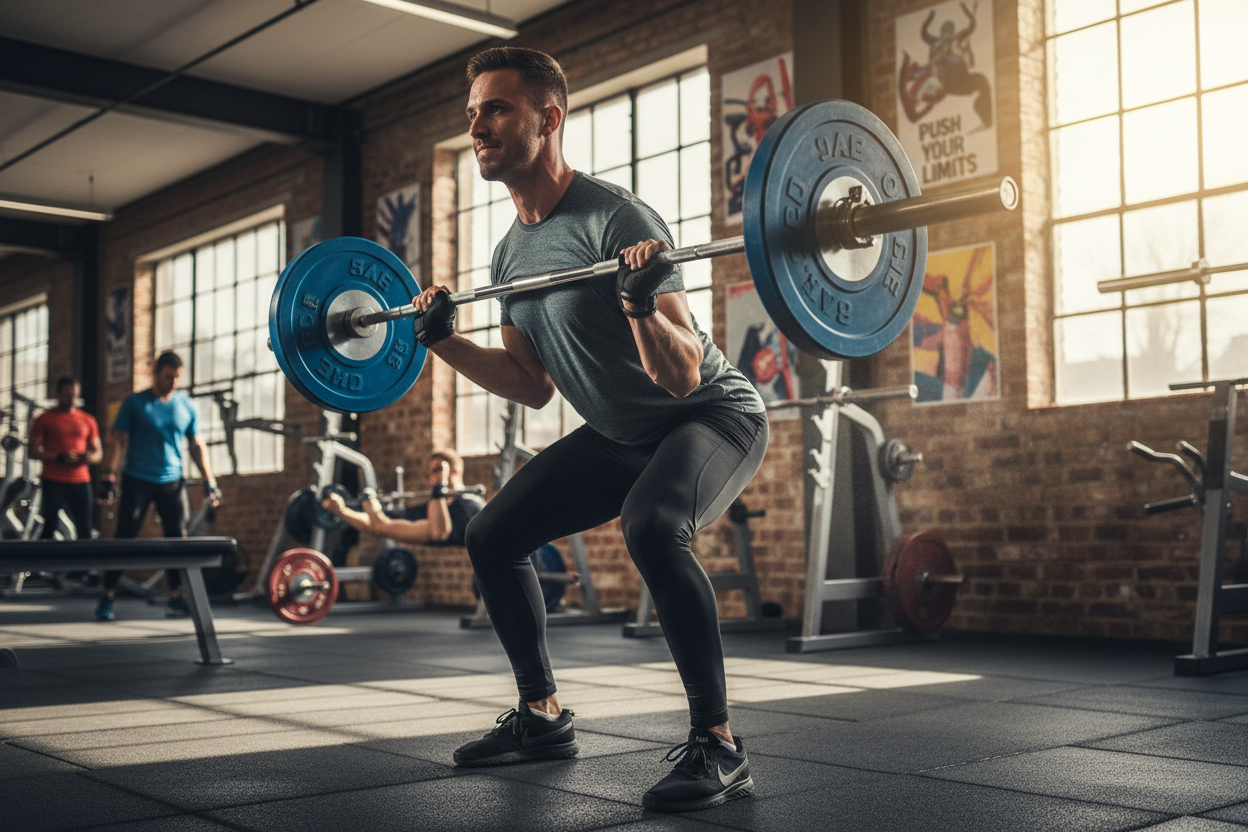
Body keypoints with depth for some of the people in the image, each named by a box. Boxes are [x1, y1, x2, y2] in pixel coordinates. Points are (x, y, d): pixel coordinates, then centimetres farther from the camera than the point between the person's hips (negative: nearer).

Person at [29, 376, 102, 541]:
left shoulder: (88, 420, 13)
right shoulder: (45, 419, 5)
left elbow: (98, 452, 16)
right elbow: (34, 451, -1)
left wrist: (90, 457, -8)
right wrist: (60, 457, -17)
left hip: (81, 481, 2)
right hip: (53, 482, -2)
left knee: (85, 530, -3)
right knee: (49, 528, -1)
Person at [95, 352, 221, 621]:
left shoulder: (187, 406, 7)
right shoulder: (134, 403, -1)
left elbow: (197, 446, 11)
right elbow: (118, 440, -3)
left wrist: (209, 480, 5)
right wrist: (109, 477, -12)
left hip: (172, 481, 3)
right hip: (137, 480, -3)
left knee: (178, 538, -2)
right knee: (124, 538, -1)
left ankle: (176, 599, 3)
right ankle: (107, 597, 6)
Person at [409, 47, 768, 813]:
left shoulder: (616, 219, -25)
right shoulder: (511, 254, 1)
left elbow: (683, 377, -28)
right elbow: (535, 387, 8)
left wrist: (642, 303, -45)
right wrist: (444, 342, 2)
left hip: (713, 417, -9)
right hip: (620, 433, 9)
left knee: (651, 526, -38)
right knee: (493, 536, 6)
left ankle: (718, 746, -25)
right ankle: (543, 717, 21)